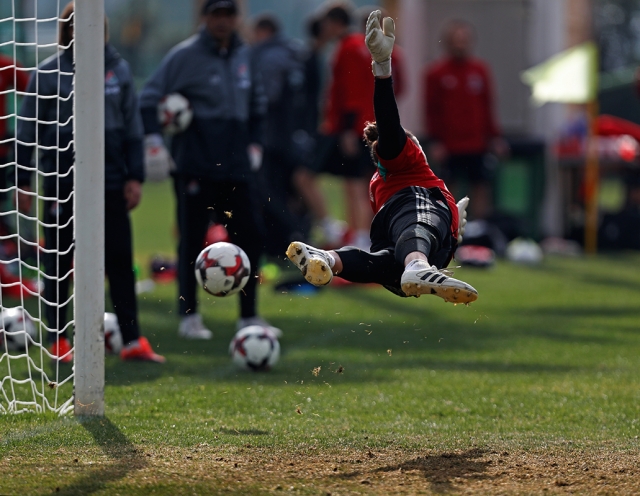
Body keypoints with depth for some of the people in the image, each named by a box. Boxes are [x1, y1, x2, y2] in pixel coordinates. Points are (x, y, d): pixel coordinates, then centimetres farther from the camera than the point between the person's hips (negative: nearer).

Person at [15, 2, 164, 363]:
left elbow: (133, 127, 8)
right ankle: (58, 341, 16)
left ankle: (133, 340, 3)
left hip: (111, 181, 2)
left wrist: (135, 176, 4)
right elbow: (28, 129, -1)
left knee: (120, 259, 0)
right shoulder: (50, 72, -4)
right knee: (59, 262, 6)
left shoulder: (118, 69, 3)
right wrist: (23, 181, -2)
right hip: (63, 181, -2)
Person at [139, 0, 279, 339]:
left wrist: (253, 142, 17)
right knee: (192, 240, 0)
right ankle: (189, 317, 9)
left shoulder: (243, 55, 11)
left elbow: (257, 101, 25)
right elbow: (150, 97, -5)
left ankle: (248, 316, 9)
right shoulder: (185, 55, -7)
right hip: (195, 167, -5)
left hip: (236, 166, 5)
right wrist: (153, 140, -14)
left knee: (250, 235, 1)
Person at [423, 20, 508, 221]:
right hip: (449, 148, -2)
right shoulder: (435, 73, 1)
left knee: (481, 188, 2)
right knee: (449, 189, -1)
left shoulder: (481, 70, 8)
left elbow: (488, 107, 13)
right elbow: (431, 111, 0)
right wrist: (435, 141, -6)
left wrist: (494, 137, 9)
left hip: (478, 144, 3)